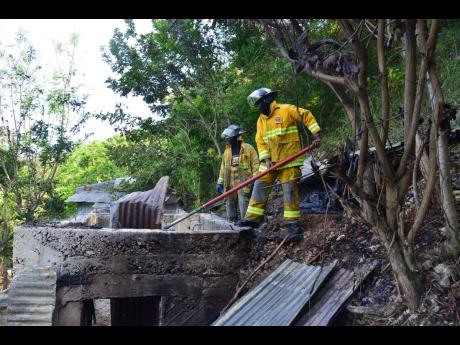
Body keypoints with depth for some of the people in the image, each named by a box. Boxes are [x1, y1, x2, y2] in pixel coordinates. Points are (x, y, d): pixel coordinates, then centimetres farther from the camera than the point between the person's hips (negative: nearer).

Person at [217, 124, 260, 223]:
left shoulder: (248, 148, 0)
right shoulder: (227, 150, 17)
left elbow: (255, 164, -4)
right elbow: (223, 167, 19)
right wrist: (220, 182, 14)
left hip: (244, 182, -6)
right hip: (230, 184, 6)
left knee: (243, 203, -13)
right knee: (230, 204, 8)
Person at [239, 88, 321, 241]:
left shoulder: (286, 110, -4)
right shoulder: (261, 120, 15)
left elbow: (306, 115, -5)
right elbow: (260, 142, 9)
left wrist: (317, 134, -13)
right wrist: (266, 159, -5)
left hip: (289, 161, -6)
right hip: (270, 162, 6)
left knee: (290, 191, -6)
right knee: (259, 188, 3)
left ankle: (292, 224, -1)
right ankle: (252, 218, 9)